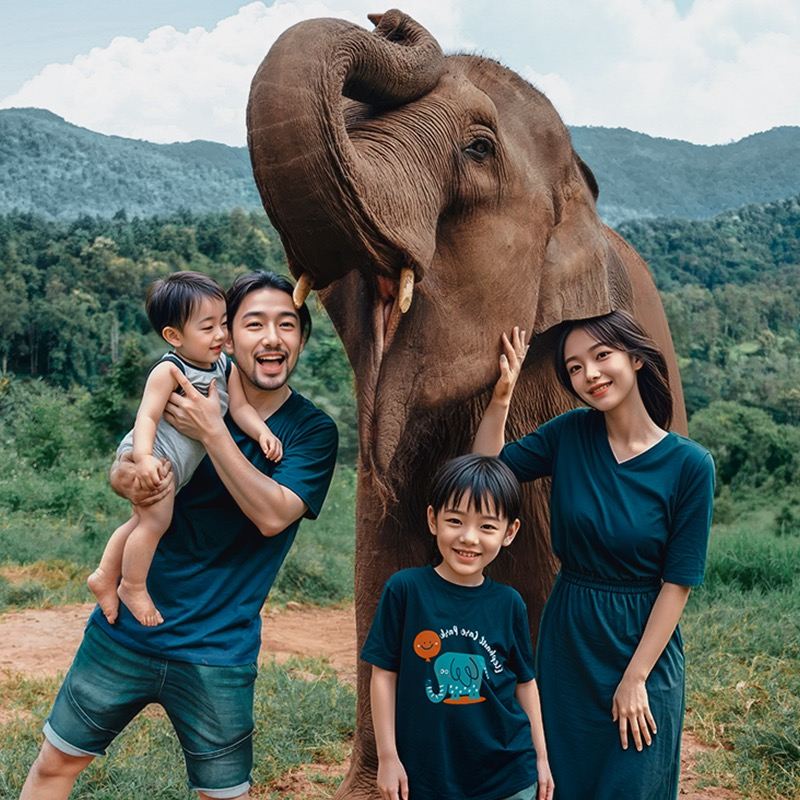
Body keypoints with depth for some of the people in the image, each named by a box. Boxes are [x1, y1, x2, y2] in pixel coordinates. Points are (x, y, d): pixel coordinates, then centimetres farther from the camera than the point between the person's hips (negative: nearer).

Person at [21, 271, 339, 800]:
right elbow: (121, 468, 4)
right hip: (125, 630, 3)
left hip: (217, 652, -2)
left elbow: (272, 515, -19)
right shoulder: (188, 395, 1)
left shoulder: (314, 430, -7)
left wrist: (213, 433, -26)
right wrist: (130, 478, -20)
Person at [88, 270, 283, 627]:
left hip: (174, 468, 9)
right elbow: (147, 415, -24)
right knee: (155, 521, -13)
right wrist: (144, 456, -38)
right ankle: (133, 587, 6)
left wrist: (263, 432, -15)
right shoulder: (168, 370, -18)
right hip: (149, 459, -9)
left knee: (143, 521, 18)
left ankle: (105, 576, 33)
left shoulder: (227, 368, 4)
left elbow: (240, 407, 2)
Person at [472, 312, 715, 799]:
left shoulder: (689, 464, -14)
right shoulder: (571, 435, -5)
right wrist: (503, 395, -11)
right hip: (567, 642, 3)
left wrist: (635, 678, -12)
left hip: (643, 645, -3)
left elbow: (678, 582, -12)